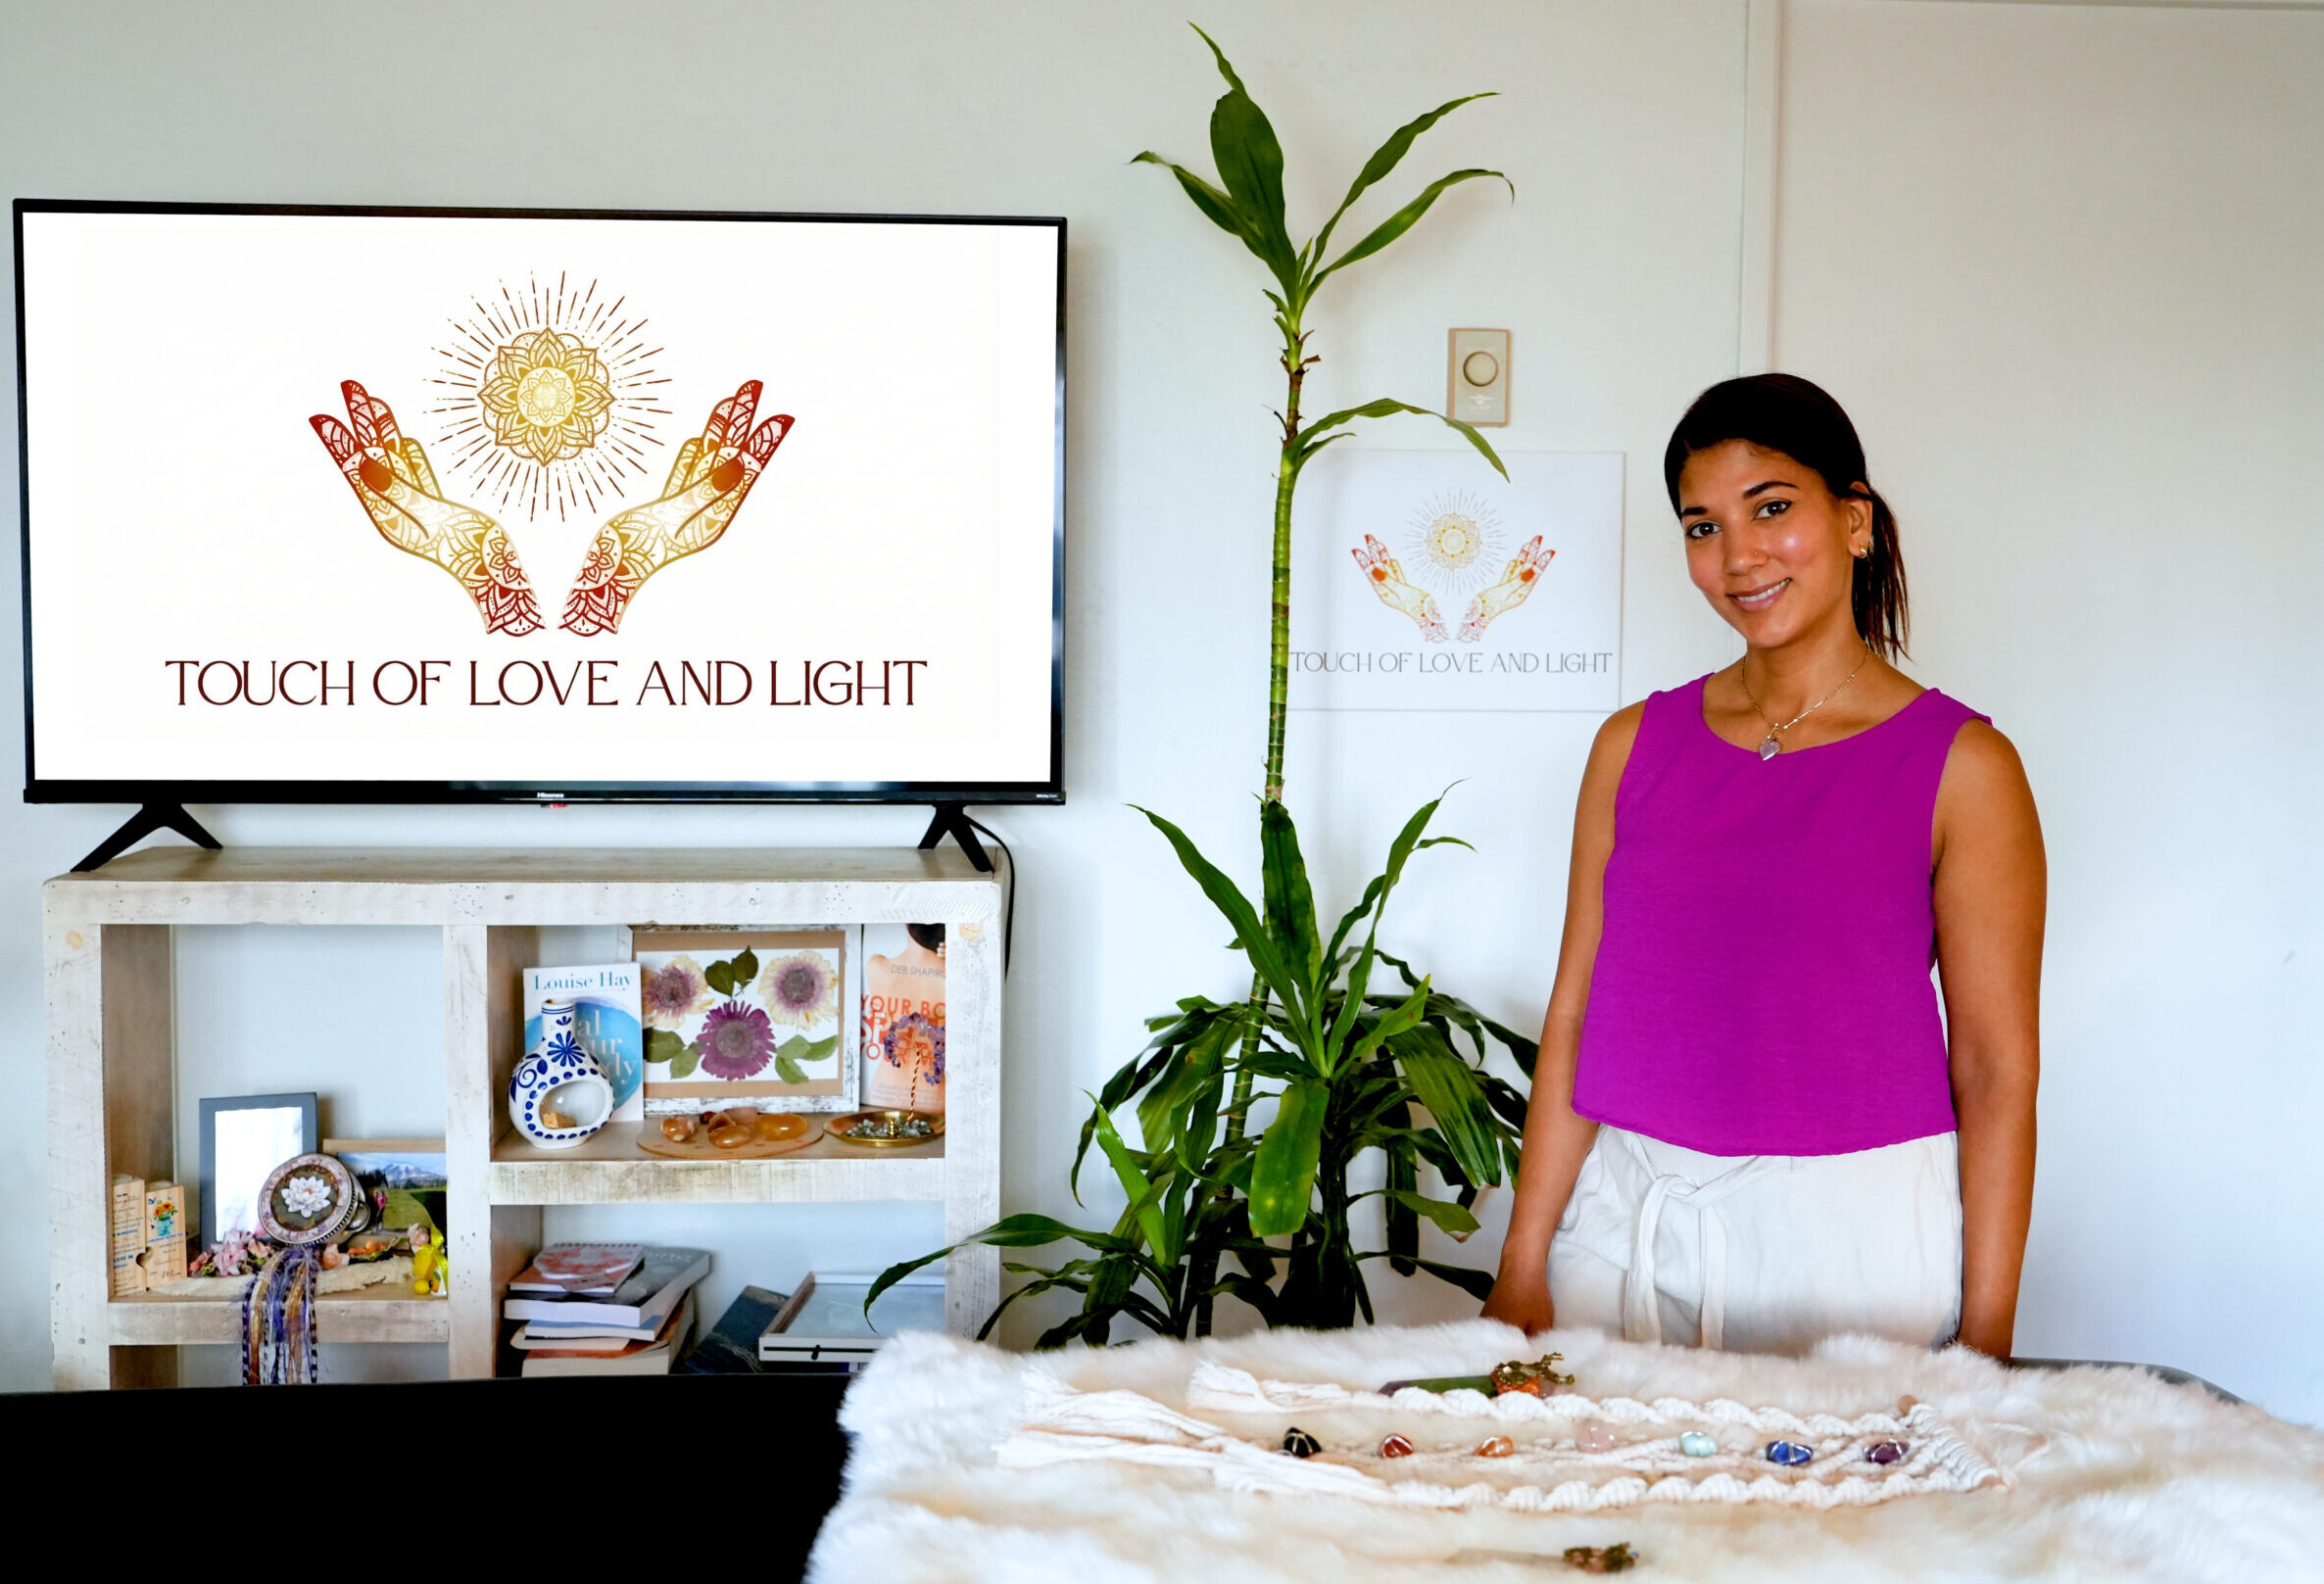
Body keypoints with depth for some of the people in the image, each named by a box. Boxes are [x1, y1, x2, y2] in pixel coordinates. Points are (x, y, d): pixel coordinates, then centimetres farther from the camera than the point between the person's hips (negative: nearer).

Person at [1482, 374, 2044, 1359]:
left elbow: (1996, 1071, -4)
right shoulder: (1635, 746, 6)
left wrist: (1986, 1338, -7)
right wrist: (1522, 1267, 1)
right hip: (1623, 1224, 3)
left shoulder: (1960, 766, -3)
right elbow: (1573, 1021, 5)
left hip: (1855, 1238, -2)